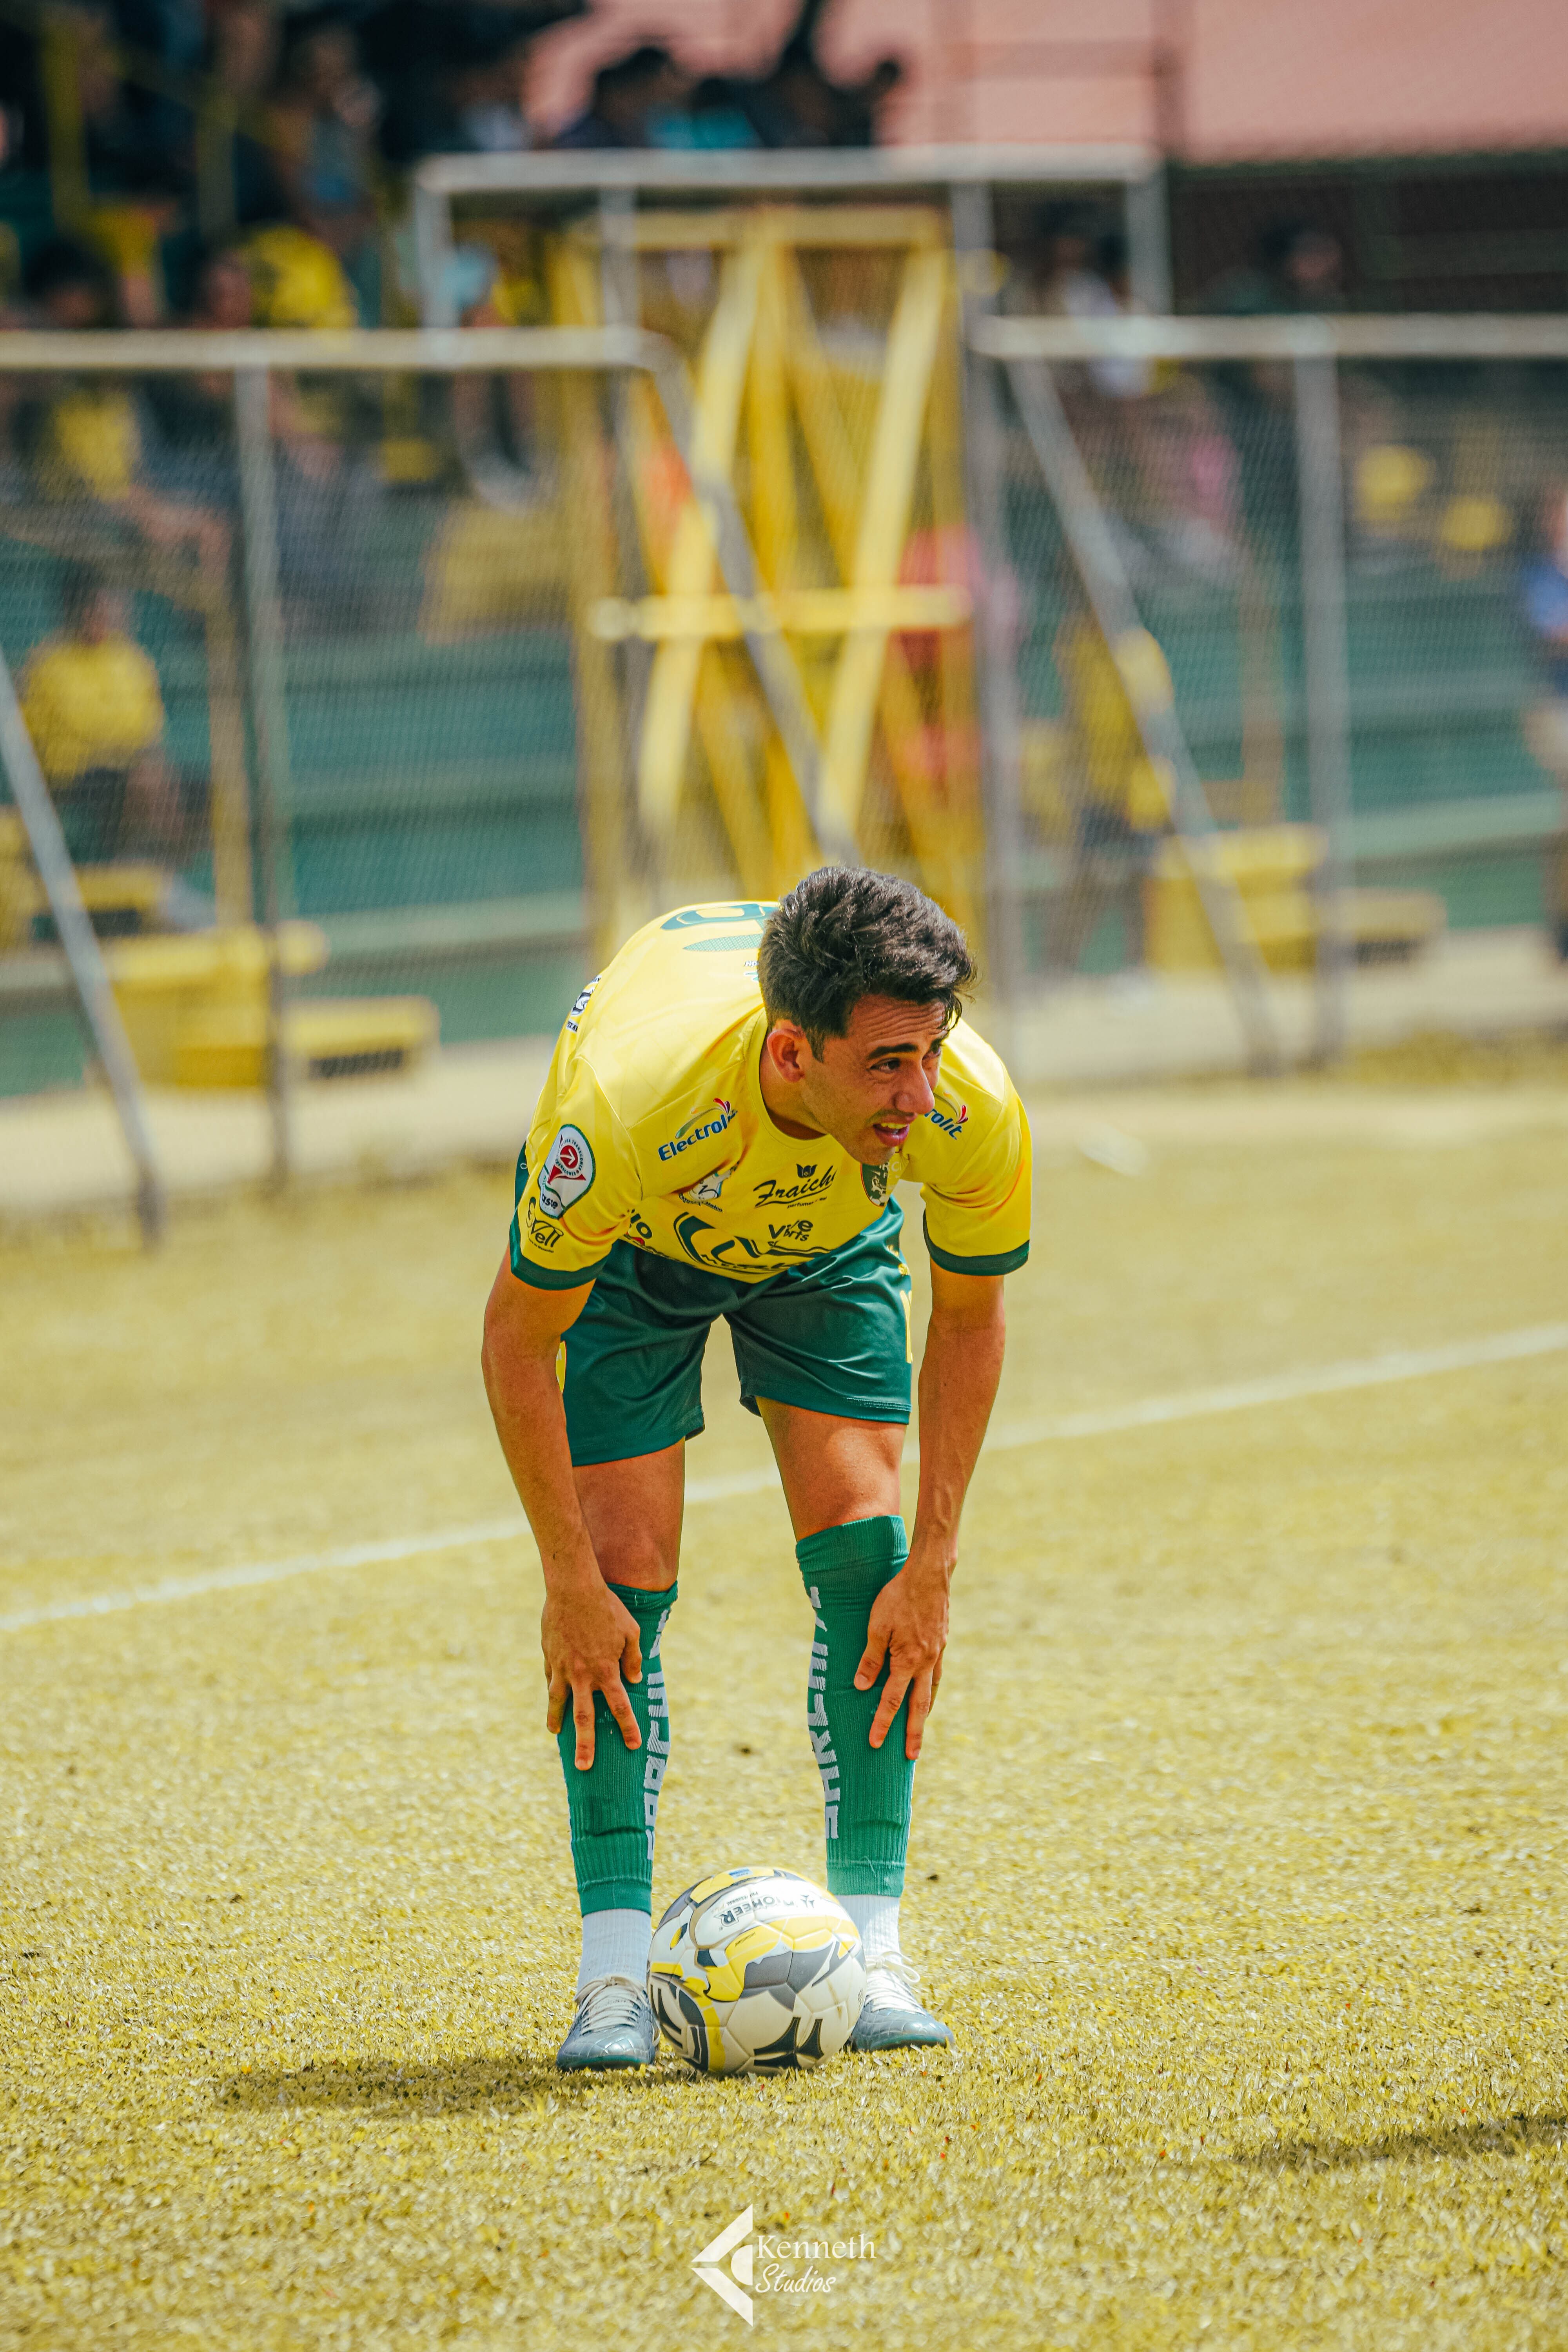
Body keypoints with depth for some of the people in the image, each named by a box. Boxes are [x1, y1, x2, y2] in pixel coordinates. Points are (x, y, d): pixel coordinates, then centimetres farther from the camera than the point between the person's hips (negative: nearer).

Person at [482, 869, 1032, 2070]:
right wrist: (571, 1584, -25)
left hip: (832, 1232, 2)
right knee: (624, 1579, -12)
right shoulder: (627, 1110, -44)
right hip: (628, 1239, -2)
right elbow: (518, 1331, -27)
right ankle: (617, 1964, -7)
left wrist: (933, 1566, -16)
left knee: (863, 1555, -12)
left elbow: (969, 1312, -13)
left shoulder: (973, 1111, -35)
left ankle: (874, 1948, -6)